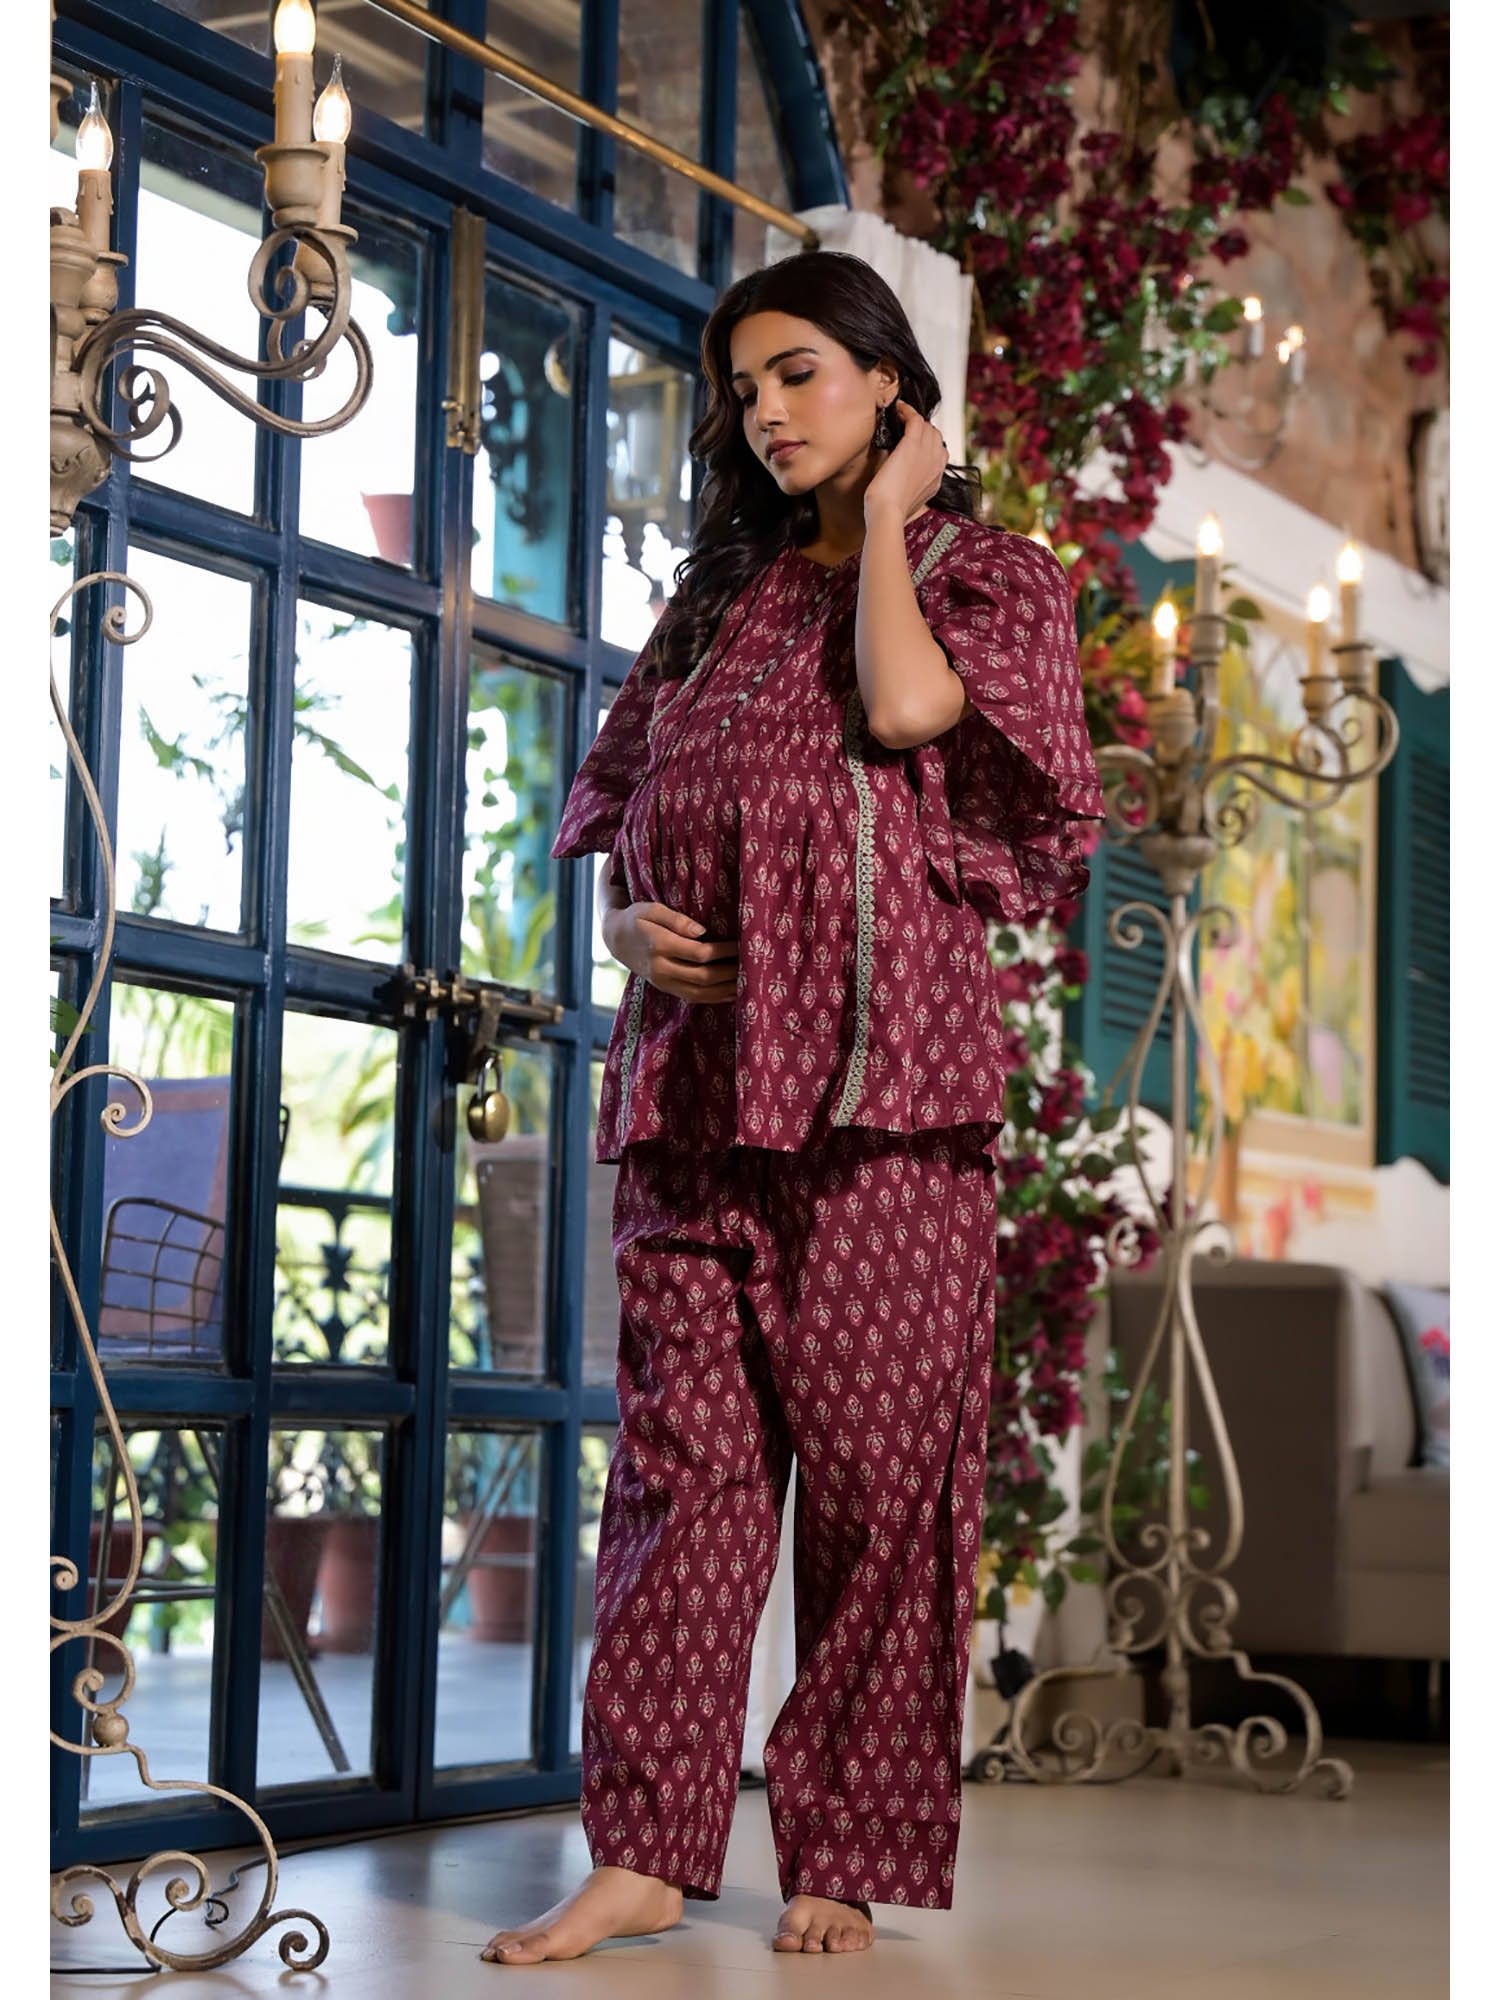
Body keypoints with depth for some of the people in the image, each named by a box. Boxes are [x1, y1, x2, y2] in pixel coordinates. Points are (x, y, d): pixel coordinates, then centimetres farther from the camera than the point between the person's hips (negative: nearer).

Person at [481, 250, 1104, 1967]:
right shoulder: (718, 599, 22)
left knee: (876, 1457, -4)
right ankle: (647, 1849, 0)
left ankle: (844, 1860, 4)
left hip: (877, 1074, -4)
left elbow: (905, 704, -13)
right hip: (697, 1079, 4)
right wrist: (627, 926, 2)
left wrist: (886, 515, 2)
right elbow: (619, 821, 24)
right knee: (681, 1451, -1)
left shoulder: (993, 575, 9)